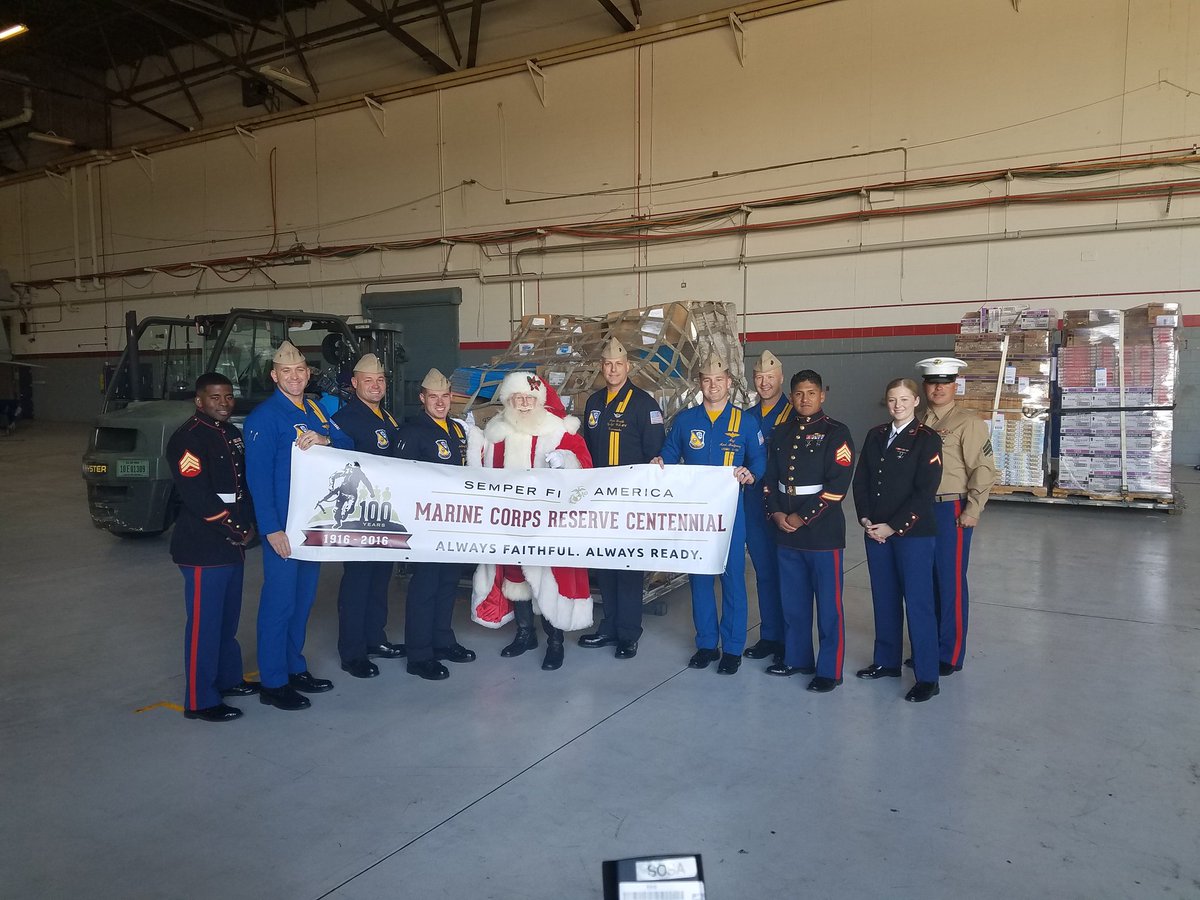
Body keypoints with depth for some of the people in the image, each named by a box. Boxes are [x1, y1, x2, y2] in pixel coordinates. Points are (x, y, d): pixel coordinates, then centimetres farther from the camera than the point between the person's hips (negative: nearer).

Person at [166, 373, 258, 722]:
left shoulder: (232, 434, 14)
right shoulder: (187, 438, -12)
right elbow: (196, 495, -20)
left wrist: (247, 524, 2)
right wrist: (236, 529, -13)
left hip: (233, 545, 9)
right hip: (203, 547, -8)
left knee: (228, 617, 19)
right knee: (204, 622, -2)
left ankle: (228, 677, 34)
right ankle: (200, 700, 7)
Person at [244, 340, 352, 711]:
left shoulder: (315, 410, 11)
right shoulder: (263, 417, -9)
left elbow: (347, 447, 7)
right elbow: (258, 477, -15)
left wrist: (325, 440, -16)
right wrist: (271, 528, -20)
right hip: (283, 526, -7)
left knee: (304, 598, 15)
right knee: (279, 602, -2)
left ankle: (295, 667, 29)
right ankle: (272, 683, 9)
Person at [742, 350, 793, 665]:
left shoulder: (796, 416, -4)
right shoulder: (747, 416, 13)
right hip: (755, 503, 5)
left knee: (786, 573, 1)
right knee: (764, 572, 12)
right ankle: (769, 636, 23)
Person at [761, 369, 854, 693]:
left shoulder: (836, 433, -6)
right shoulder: (781, 433, 12)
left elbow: (837, 485, -14)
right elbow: (770, 477, 12)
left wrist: (802, 517, -14)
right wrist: (776, 513, -4)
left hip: (822, 530, -5)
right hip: (785, 531, 6)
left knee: (828, 603, 2)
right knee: (793, 600, 15)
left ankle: (829, 669, 13)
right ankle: (796, 657, 30)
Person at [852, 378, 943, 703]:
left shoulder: (927, 440, -6)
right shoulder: (875, 436, 11)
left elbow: (925, 492, -12)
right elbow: (861, 480, 10)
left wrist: (893, 526, -15)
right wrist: (866, 519, -3)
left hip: (913, 533, -5)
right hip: (876, 532, 5)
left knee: (918, 602, -2)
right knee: (884, 599, 13)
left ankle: (927, 677, 7)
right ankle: (886, 661, 28)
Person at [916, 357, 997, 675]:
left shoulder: (968, 422, -7)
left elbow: (983, 470, -10)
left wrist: (972, 512, -13)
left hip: (951, 510, -5)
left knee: (951, 583, 2)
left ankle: (950, 655, 14)